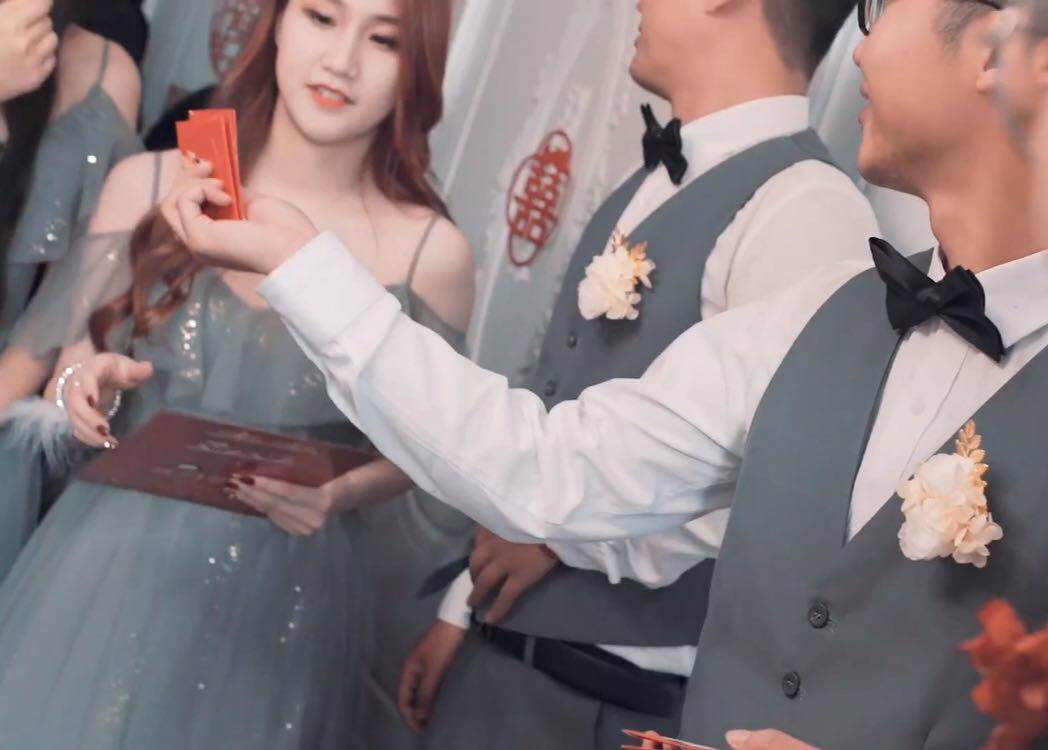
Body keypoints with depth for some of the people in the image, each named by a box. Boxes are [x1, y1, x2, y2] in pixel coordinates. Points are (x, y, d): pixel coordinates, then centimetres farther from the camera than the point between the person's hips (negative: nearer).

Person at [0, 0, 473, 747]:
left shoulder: (431, 253, -6)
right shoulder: (149, 186, -2)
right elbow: (66, 363, 9)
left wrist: (337, 494, -13)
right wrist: (84, 386, -13)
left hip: (282, 599, -1)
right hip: (110, 566, 1)